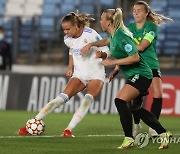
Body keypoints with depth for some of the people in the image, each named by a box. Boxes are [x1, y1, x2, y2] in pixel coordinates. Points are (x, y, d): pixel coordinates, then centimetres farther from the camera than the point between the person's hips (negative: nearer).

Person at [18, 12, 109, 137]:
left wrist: (100, 54, -34)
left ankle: (69, 130, -31)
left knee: (88, 100, -28)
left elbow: (106, 52, -12)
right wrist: (70, 68, 11)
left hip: (96, 74, -4)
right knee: (62, 98, -12)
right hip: (79, 74, 4)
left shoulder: (90, 34, -17)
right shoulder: (68, 39, 0)